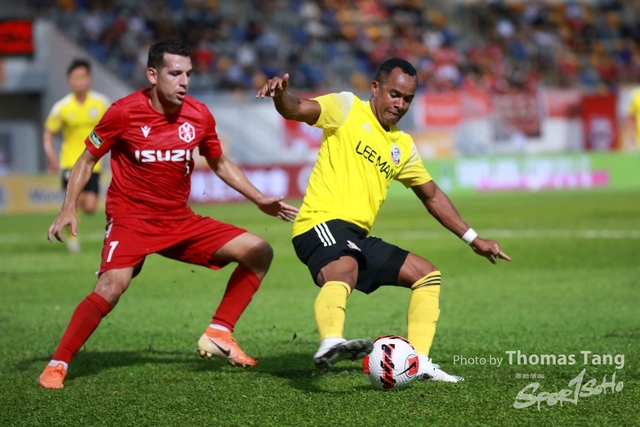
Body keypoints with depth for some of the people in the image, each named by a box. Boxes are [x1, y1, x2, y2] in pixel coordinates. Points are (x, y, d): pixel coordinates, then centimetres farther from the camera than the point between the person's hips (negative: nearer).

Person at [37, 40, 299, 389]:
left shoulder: (199, 116, -1)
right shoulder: (124, 112, -12)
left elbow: (219, 163, 17)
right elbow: (87, 160, 0)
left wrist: (260, 200, 13)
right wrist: (68, 209, -11)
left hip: (180, 221, 5)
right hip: (131, 219, -5)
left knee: (259, 252, -3)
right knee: (111, 287, -29)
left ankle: (218, 334, 4)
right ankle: (57, 365, -16)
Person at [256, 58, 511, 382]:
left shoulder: (403, 146, 20)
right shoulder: (347, 109, 1)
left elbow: (432, 197, 30)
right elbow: (296, 110, -16)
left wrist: (473, 239, 28)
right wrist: (282, 94, -40)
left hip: (359, 237, 8)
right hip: (323, 224, -8)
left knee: (428, 275, 12)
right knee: (344, 270, -38)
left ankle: (418, 362, 7)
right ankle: (330, 344, -64)